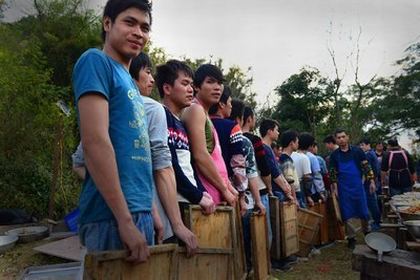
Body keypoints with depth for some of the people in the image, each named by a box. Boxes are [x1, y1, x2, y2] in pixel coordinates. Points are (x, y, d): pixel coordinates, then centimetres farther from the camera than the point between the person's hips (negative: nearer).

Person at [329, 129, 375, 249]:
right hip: (343, 189, 0)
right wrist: (334, 188, -3)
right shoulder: (334, 155, 1)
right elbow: (333, 173, 3)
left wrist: (371, 181, -6)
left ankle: (367, 232, 30)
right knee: (346, 214, 4)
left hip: (358, 186, 0)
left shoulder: (357, 151, -2)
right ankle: (351, 237, 16)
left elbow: (366, 166, 0)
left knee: (364, 212, 7)